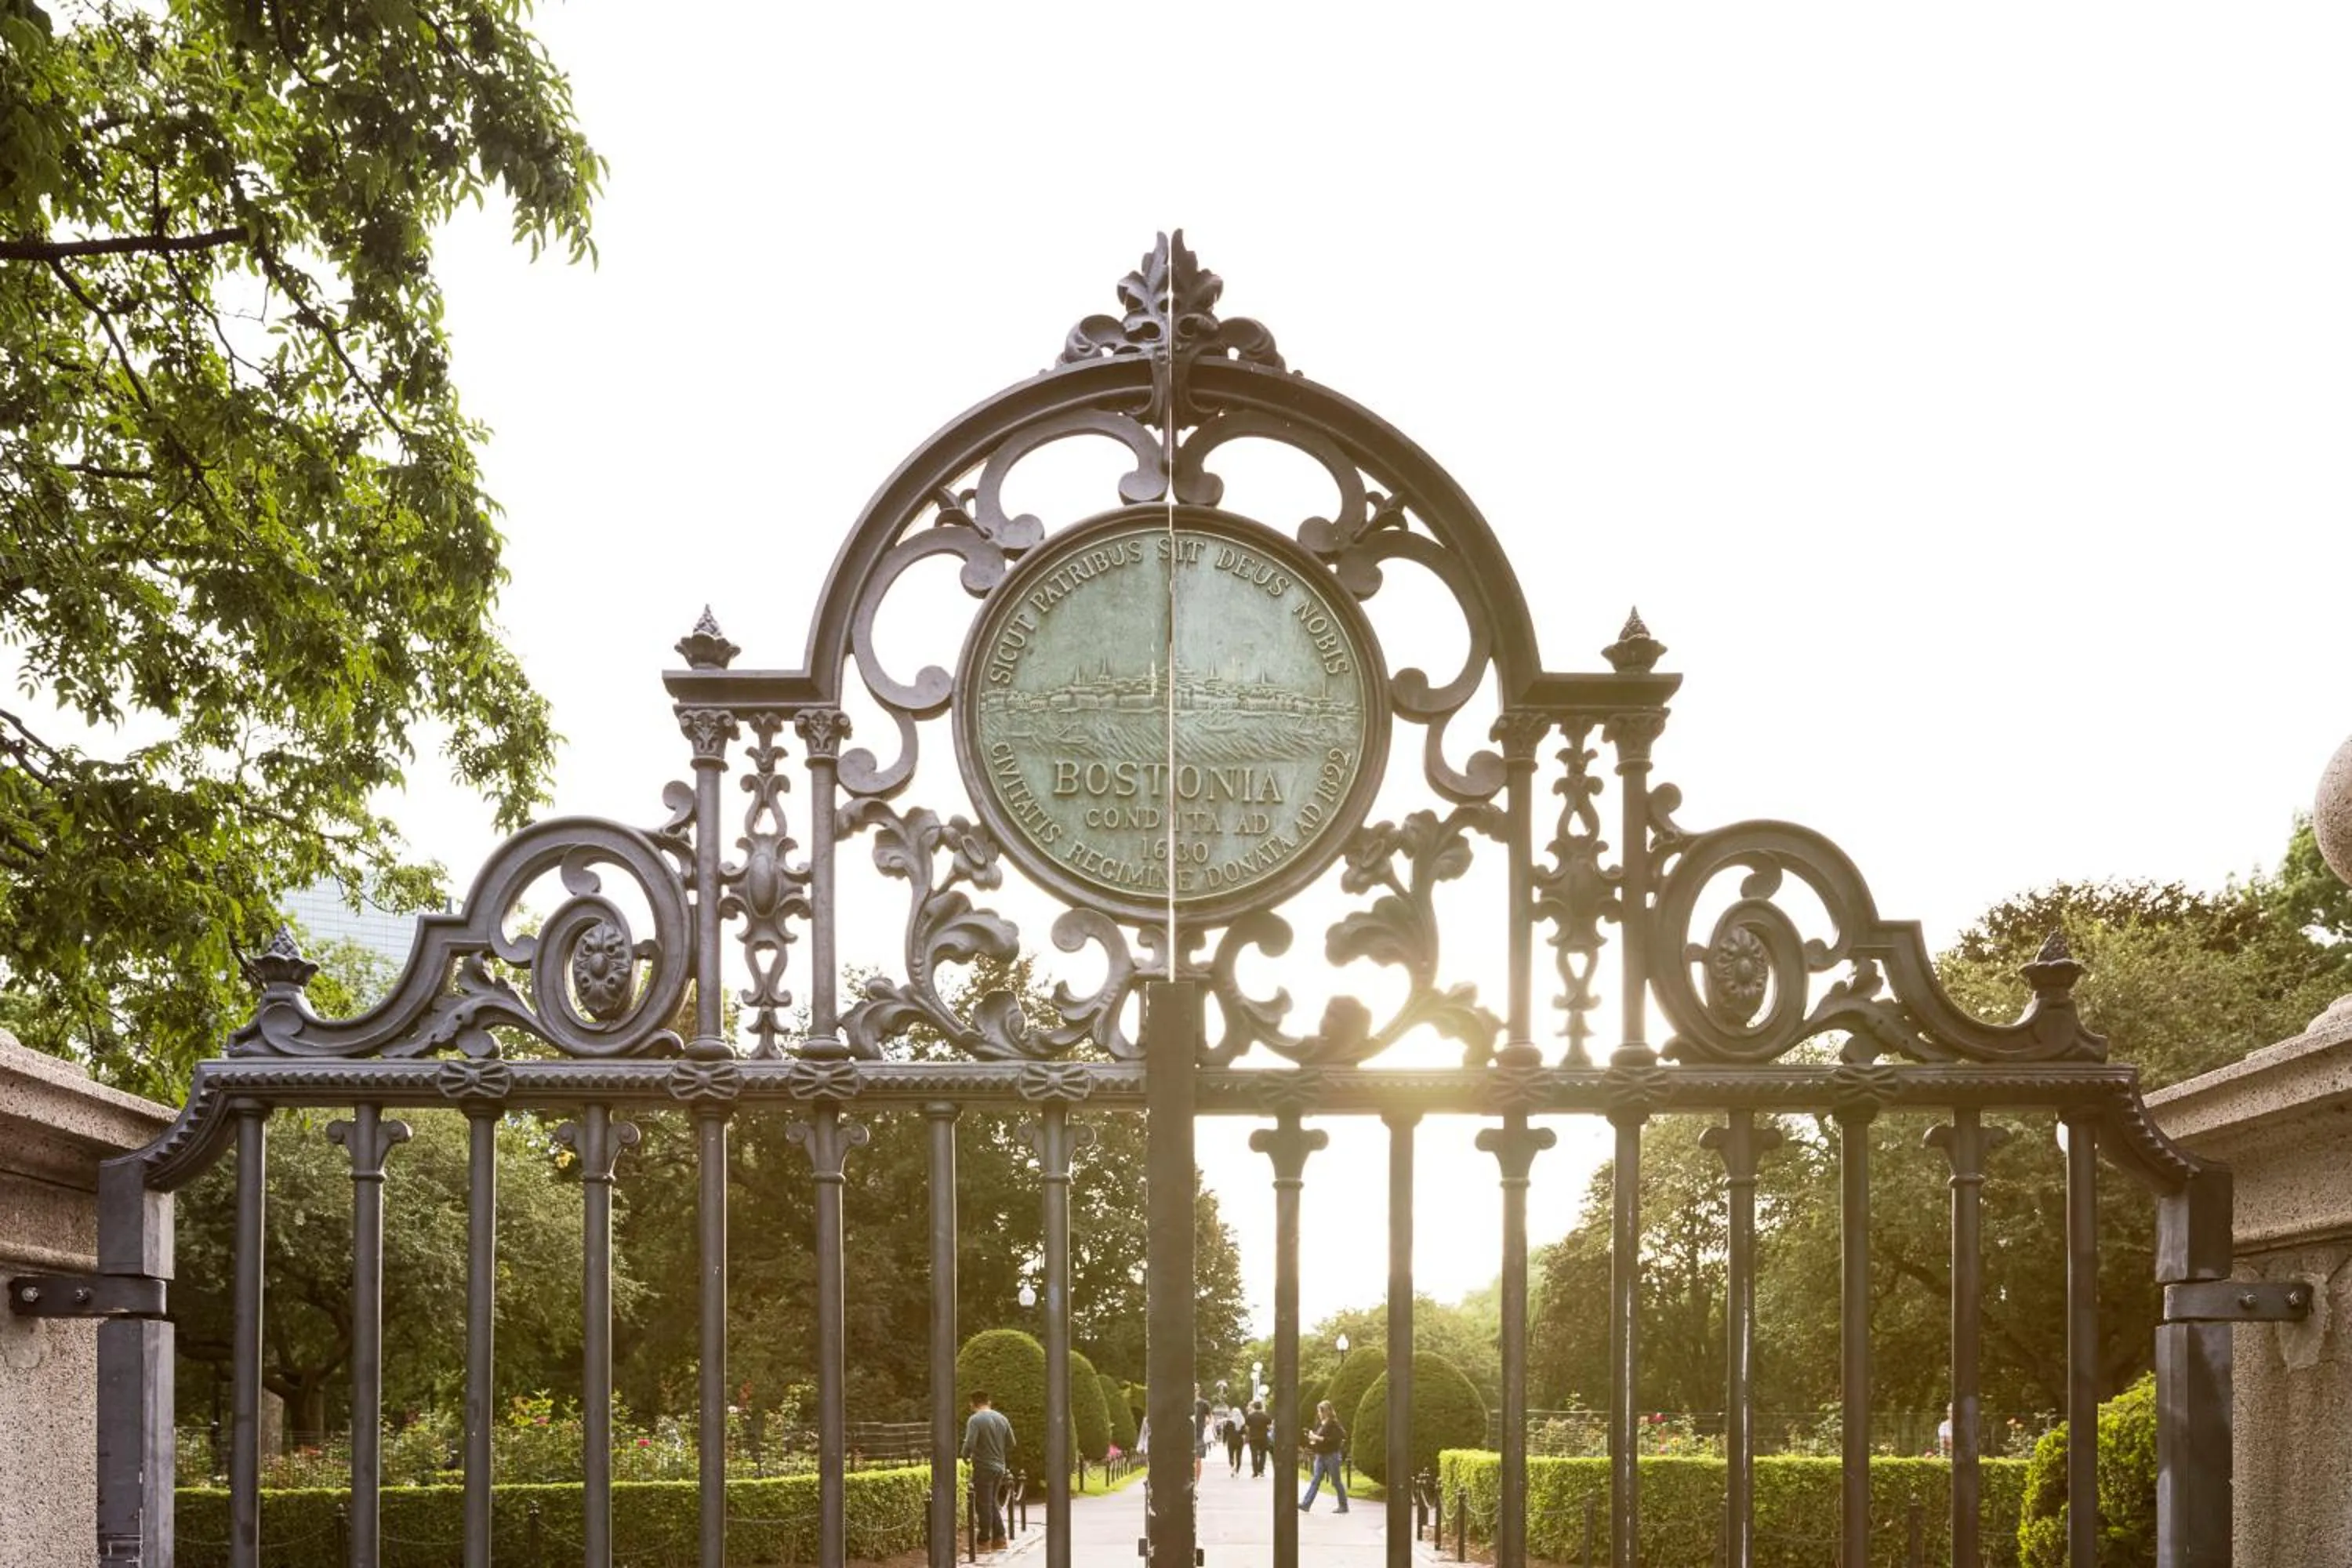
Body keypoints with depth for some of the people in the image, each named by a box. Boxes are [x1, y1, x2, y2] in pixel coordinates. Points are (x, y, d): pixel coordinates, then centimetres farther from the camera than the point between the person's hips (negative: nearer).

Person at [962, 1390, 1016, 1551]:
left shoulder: (975, 1420, -14)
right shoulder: (1002, 1418, 7)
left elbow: (970, 1443, -23)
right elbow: (1012, 1443, 11)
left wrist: (965, 1455, -3)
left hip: (984, 1467, -7)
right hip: (1000, 1467, 7)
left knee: (984, 1505, -1)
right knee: (993, 1503, 18)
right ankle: (999, 1538, 18)